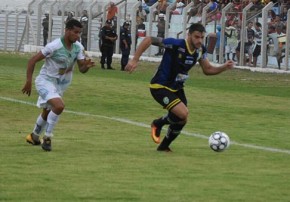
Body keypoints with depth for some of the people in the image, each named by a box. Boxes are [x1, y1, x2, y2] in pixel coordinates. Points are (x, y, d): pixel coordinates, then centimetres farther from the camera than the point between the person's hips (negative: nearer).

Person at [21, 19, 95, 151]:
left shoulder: (78, 48, -8)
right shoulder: (54, 46, -25)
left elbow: (81, 69, -7)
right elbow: (32, 61, -19)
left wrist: (87, 66, -31)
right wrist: (28, 81, -23)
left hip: (60, 84, 7)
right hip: (45, 81, -7)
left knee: (47, 112, 24)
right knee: (59, 106, -29)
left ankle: (34, 136, 47)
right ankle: (47, 138, -15)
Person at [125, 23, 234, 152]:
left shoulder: (200, 50, -4)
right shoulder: (176, 44, -26)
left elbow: (208, 70, 8)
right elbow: (148, 40, -25)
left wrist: (224, 67, -10)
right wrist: (134, 60, -29)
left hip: (177, 88, 8)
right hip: (160, 86, -8)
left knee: (181, 120, 14)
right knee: (183, 113, -24)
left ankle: (163, 147, 39)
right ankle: (158, 124, 6)